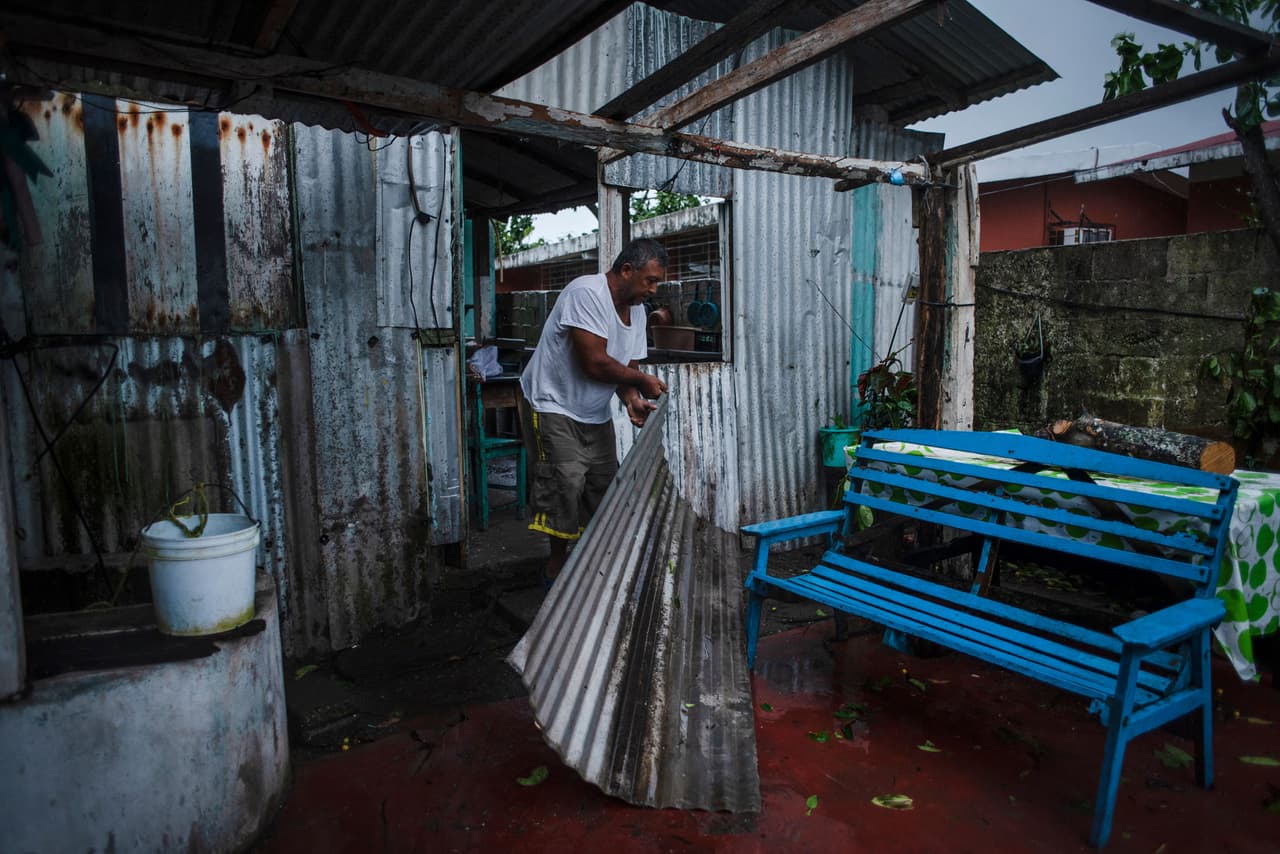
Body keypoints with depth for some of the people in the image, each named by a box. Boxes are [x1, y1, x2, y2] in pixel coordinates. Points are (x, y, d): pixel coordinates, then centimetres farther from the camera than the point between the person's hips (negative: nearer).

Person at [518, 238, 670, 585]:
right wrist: (641, 381, -17)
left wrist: (632, 400, -14)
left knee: (604, 485, 8)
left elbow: (626, 366, 6)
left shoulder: (636, 308, 5)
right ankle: (557, 566, 7)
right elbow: (595, 364, -29)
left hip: (595, 413, 9)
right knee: (565, 485, -9)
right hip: (553, 404, -9)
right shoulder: (587, 293, -23)